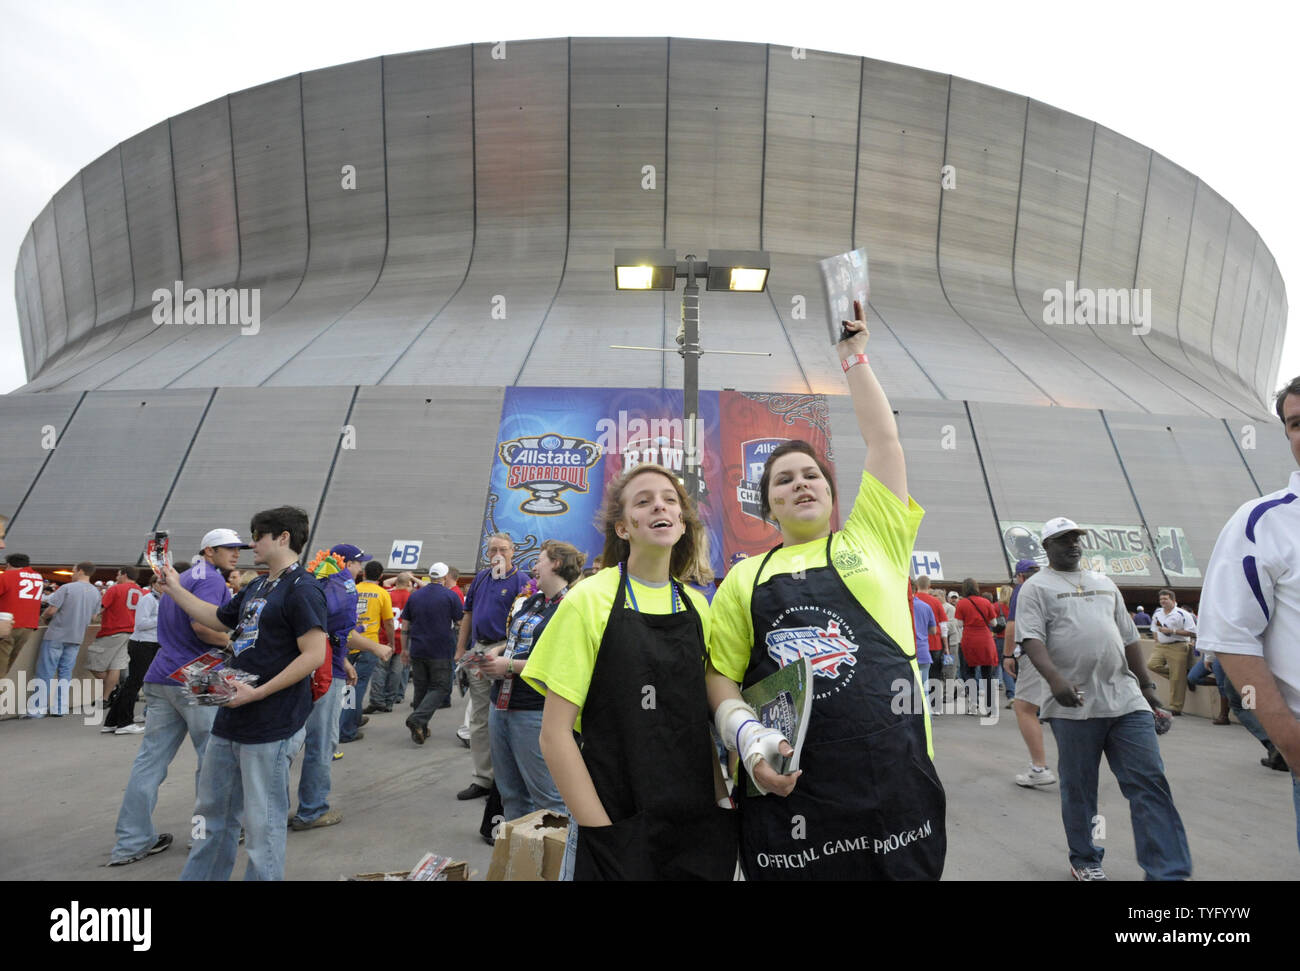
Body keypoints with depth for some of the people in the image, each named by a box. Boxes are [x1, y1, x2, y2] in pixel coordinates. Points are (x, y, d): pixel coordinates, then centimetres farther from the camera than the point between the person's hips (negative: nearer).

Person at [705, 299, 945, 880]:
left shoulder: (871, 540, 9)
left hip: (892, 777, 0)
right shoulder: (746, 577, 10)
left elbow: (884, 442, 7)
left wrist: (853, 356, 12)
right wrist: (744, 732, -10)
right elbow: (719, 671, 8)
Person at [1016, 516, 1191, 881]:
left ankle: (1170, 872, 2)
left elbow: (1128, 637, 23)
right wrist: (1055, 678, -27)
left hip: (1126, 700, 5)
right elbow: (1031, 638, -12)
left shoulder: (1104, 584, 19)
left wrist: (1146, 685, 19)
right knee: (1078, 788, 7)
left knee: (1150, 783, -1)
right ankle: (1085, 860, 23)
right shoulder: (1037, 587, 0)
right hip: (1075, 704, -5)